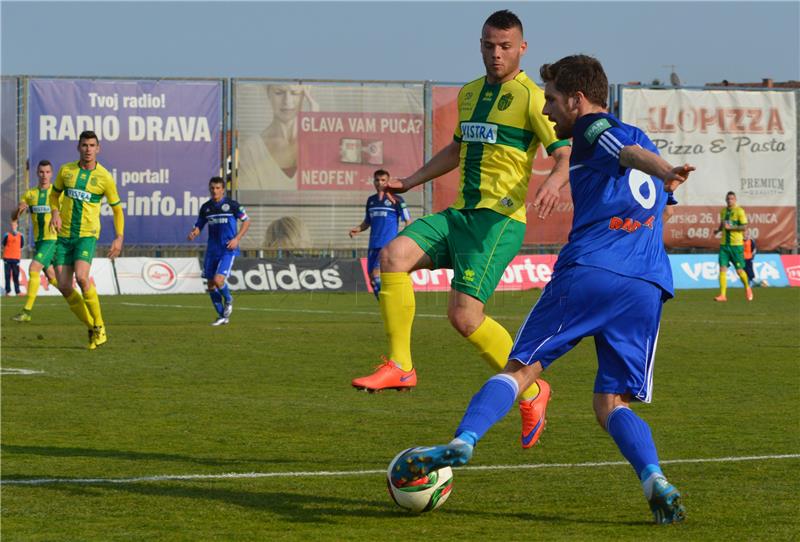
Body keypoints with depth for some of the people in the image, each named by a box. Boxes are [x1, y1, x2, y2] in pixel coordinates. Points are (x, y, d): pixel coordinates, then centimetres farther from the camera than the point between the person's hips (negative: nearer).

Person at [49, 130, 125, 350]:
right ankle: (91, 328, 12)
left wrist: (119, 237, -4)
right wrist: (55, 212, 0)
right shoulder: (66, 170, 4)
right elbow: (55, 193, 21)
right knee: (64, 287, -5)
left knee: (81, 277, -26)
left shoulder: (105, 177, -3)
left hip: (87, 235, -4)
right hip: (64, 235, 4)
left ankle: (99, 327, -12)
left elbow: (117, 208, 7)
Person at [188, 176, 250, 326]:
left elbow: (246, 222, 2)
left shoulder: (232, 204, -5)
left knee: (218, 280, -19)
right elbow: (199, 225, 14)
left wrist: (237, 238, -10)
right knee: (210, 284, 4)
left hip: (228, 249, -5)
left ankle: (228, 300, 14)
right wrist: (193, 233, -10)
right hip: (212, 250, 5)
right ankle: (223, 316, 19)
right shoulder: (206, 207, 7)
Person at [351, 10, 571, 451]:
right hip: (461, 213, 7)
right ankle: (399, 366, -10)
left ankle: (531, 392, 2)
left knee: (464, 314, -17)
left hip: (500, 218, -7)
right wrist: (411, 181, 33)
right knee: (394, 254, -16)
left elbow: (566, 154, -13)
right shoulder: (469, 93, 18)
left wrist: (554, 181, -34)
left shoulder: (530, 97, -5)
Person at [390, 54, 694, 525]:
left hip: (588, 272, -6)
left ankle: (463, 441, -19)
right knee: (612, 404, 7)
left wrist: (665, 172, -32)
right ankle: (655, 481, -17)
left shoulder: (593, 130, 7)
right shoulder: (637, 136, 29)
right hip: (648, 289, 6)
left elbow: (631, 153, -14)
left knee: (521, 368, 0)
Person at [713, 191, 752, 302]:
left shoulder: (739, 211, -6)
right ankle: (723, 295, -8)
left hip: (736, 244, -5)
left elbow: (744, 227, -10)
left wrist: (730, 227, -19)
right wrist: (718, 230, 4)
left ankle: (747, 288, 28)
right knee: (722, 269, -7)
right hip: (724, 244, 5)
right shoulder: (723, 211, 11)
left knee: (739, 270, 0)